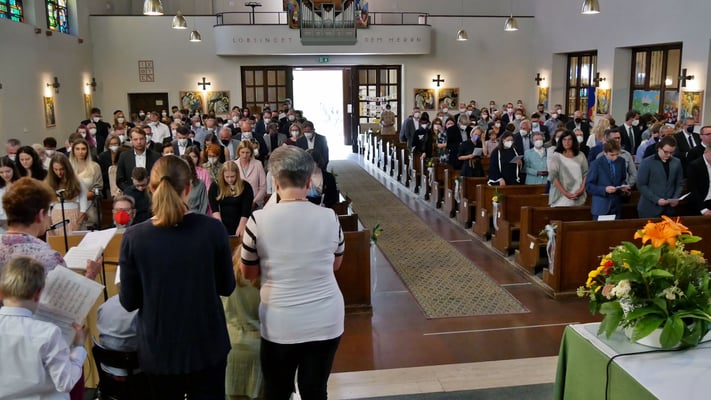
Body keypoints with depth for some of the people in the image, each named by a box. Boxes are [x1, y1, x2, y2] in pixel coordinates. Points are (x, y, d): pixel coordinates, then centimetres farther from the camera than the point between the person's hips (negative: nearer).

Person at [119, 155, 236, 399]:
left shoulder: (134, 238, -13)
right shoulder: (213, 229, -14)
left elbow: (129, 302, -5)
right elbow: (227, 287, -2)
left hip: (158, 350, 1)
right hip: (207, 346, 0)